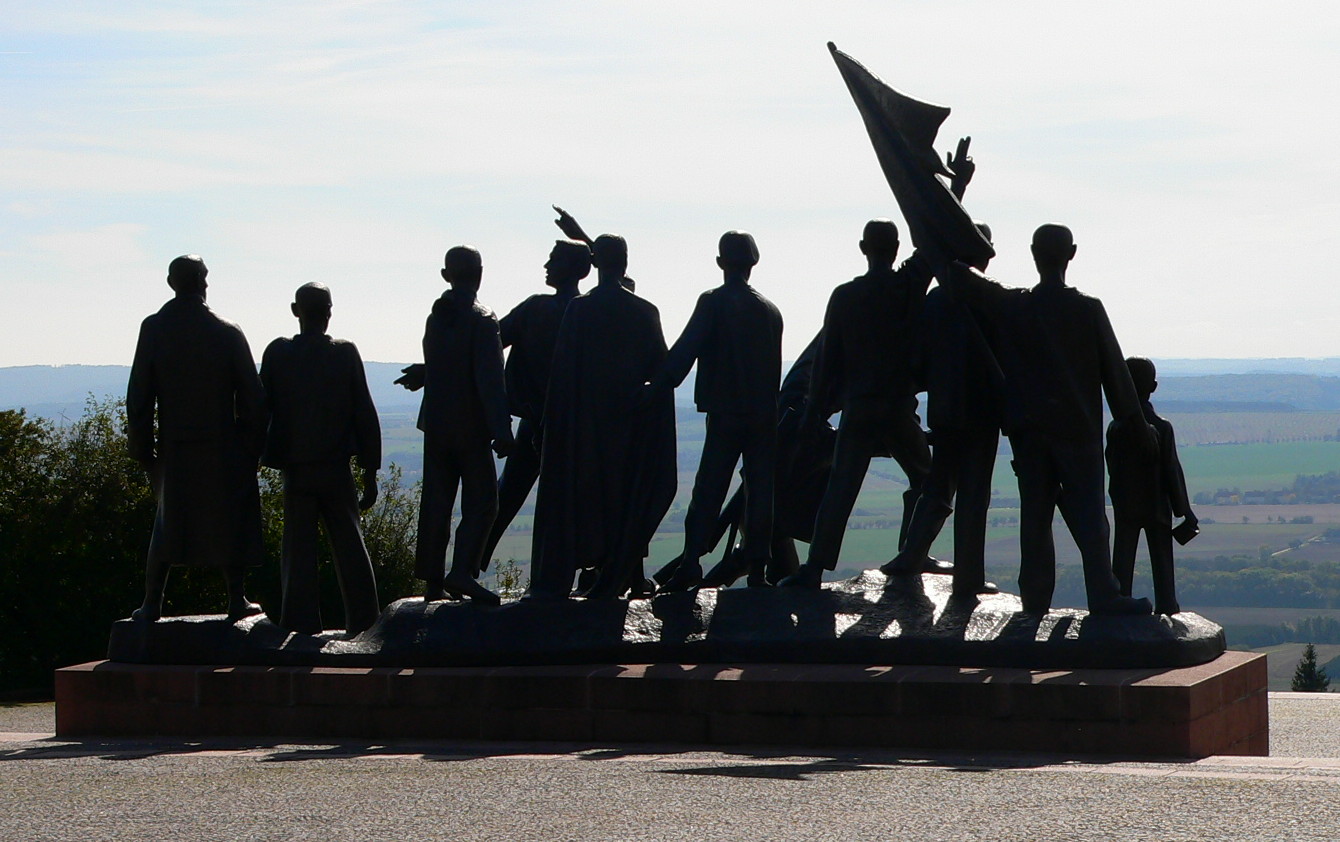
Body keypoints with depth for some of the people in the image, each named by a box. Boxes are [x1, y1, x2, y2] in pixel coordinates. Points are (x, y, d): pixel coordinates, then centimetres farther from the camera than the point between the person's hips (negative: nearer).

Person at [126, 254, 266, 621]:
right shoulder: (227, 332, -8)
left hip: (174, 448, 2)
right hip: (223, 448, -2)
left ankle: (152, 602, 12)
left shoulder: (154, 329, -4)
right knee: (231, 522, 9)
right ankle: (237, 601, 10)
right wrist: (253, 447, 3)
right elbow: (252, 397, -7)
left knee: (168, 524, 14)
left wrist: (142, 448, 6)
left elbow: (138, 395, -3)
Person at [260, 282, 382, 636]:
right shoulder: (345, 354, -3)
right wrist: (370, 472, 4)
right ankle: (363, 624, 7)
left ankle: (302, 628, 0)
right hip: (337, 470, 0)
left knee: (298, 553, 3)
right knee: (350, 549, 8)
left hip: (295, 470, 0)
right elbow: (365, 415, -2)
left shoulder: (277, 353, -3)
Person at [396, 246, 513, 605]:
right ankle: (462, 572, -16)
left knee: (436, 504, 9)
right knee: (481, 502, -2)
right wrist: (501, 432, -19)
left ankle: (433, 580, 11)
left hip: (436, 424, 6)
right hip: (470, 427, -6)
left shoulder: (437, 316, 5)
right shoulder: (481, 320, -12)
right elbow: (490, 380, -18)